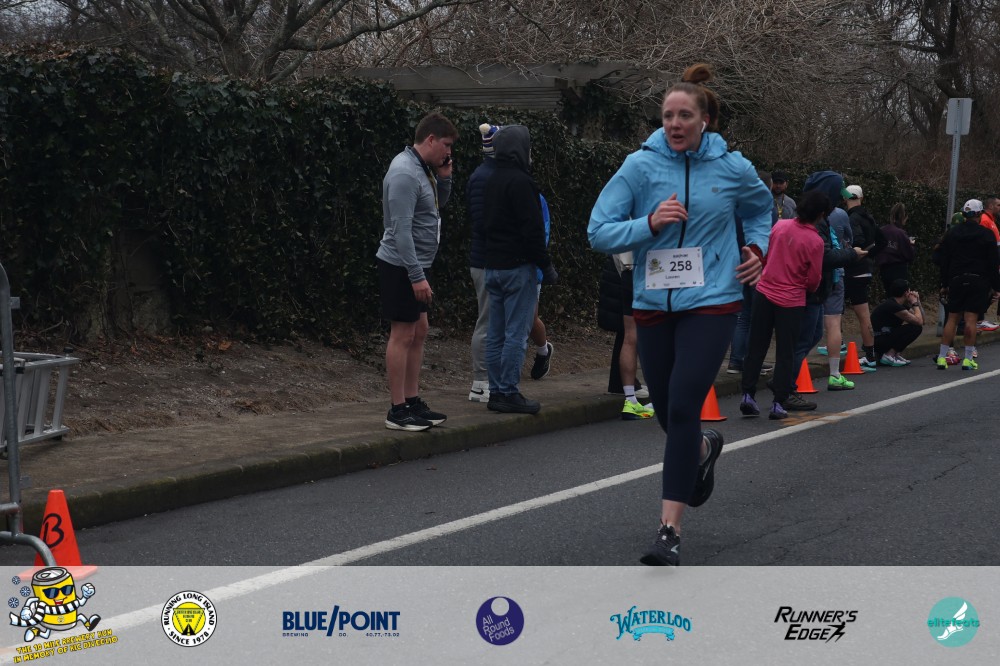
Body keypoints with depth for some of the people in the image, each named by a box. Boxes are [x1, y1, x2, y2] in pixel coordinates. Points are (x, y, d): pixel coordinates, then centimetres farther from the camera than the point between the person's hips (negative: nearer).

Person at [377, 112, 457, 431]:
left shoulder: (422, 169, 10)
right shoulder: (405, 173, -19)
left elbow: (439, 204, 26)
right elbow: (401, 230, -24)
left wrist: (444, 178, 7)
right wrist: (417, 276, -25)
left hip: (416, 266, 10)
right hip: (402, 267, -10)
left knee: (419, 332, 13)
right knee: (403, 335, -6)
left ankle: (413, 402, 20)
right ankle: (397, 411, -1)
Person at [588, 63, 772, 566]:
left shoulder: (733, 168, -1)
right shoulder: (640, 165, -5)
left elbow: (759, 209, 23)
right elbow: (599, 233, -8)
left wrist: (757, 248, 7)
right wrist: (650, 223, -21)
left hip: (711, 303, -2)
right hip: (654, 304, 2)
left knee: (683, 407, -15)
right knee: (667, 412, 13)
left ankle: (669, 529, -10)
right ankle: (705, 449, 50)